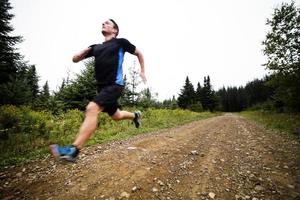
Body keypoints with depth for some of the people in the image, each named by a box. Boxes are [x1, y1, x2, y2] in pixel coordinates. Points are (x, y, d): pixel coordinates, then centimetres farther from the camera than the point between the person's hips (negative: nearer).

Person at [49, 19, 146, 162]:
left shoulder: (120, 42, 5)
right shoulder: (96, 47, 19)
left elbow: (139, 53, 16)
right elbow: (75, 59, 21)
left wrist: (142, 71, 13)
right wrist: (84, 51, 1)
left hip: (115, 85, -7)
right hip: (102, 86, 7)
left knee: (92, 108, -27)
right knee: (116, 116, 18)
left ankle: (73, 150, -26)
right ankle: (135, 115, 48)